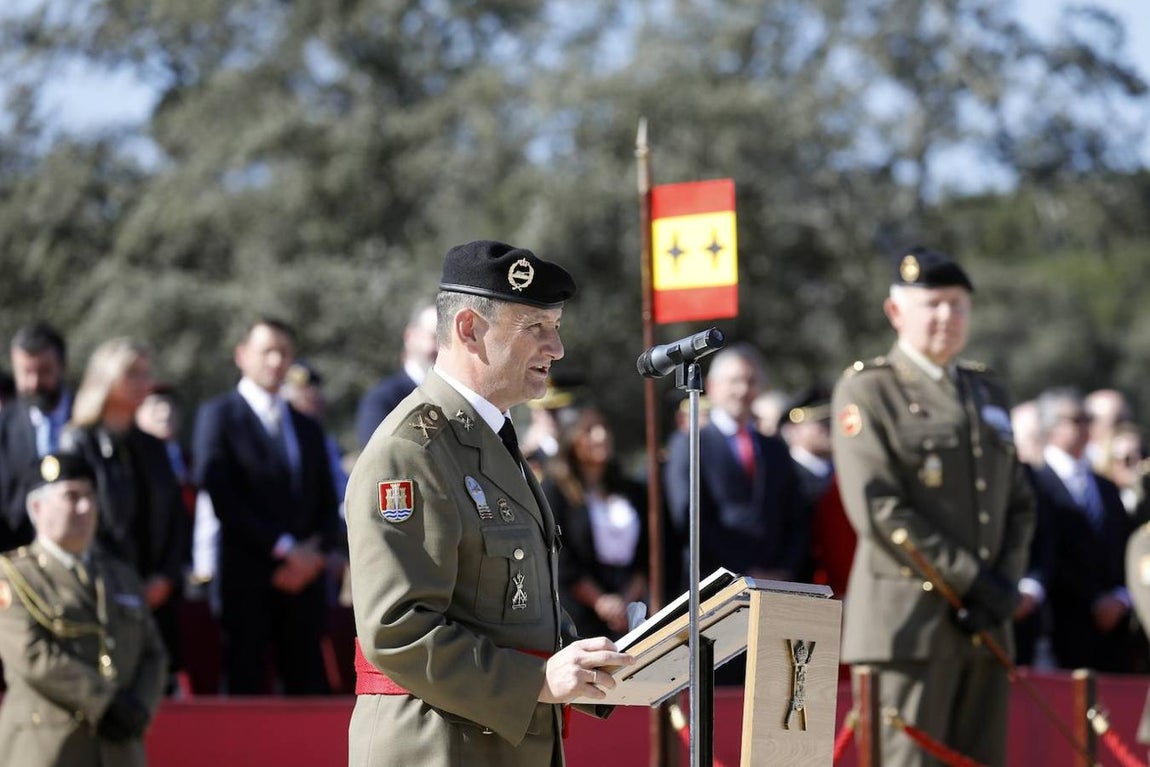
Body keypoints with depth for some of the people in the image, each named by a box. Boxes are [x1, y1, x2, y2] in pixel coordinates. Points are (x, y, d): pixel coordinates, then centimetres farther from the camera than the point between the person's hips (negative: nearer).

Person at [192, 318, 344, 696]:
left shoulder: (307, 428, 22)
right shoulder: (218, 415, 3)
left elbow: (328, 505, 18)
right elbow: (221, 494, -8)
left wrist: (317, 552, -3)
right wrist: (283, 548, -12)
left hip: (303, 579, 5)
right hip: (248, 579, -5)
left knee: (309, 689, -1)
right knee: (248, 691, -7)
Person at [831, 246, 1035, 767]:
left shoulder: (988, 393, 20)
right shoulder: (867, 391, -2)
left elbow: (1019, 504, 18)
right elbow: (877, 509, -12)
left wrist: (1004, 586, -1)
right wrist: (971, 580, -14)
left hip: (984, 625, 7)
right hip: (910, 621, -7)